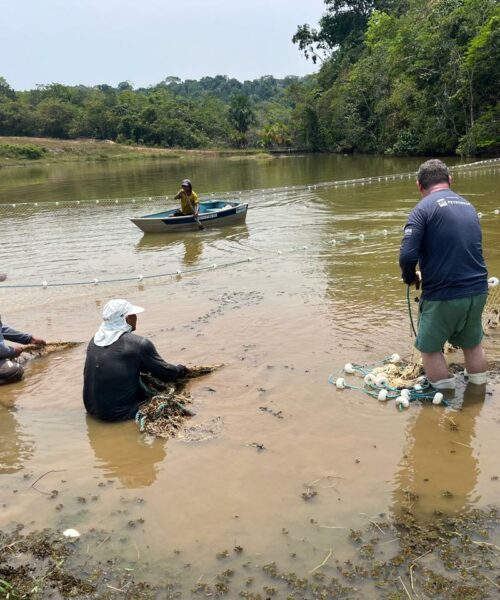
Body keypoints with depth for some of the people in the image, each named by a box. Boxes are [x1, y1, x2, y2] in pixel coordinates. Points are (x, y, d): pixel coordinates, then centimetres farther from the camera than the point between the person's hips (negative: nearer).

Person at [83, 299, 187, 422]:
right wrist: (181, 370, 16)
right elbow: (166, 373, -6)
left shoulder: (94, 340, 3)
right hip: (119, 414, -7)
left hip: (91, 408, 7)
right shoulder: (139, 344, -17)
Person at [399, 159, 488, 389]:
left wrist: (410, 278, 1)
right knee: (473, 344, 24)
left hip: (443, 295, -6)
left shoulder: (424, 208, -9)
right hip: (478, 291, 7)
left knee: (430, 348, 13)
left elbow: (407, 256, -18)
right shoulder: (469, 206, 12)